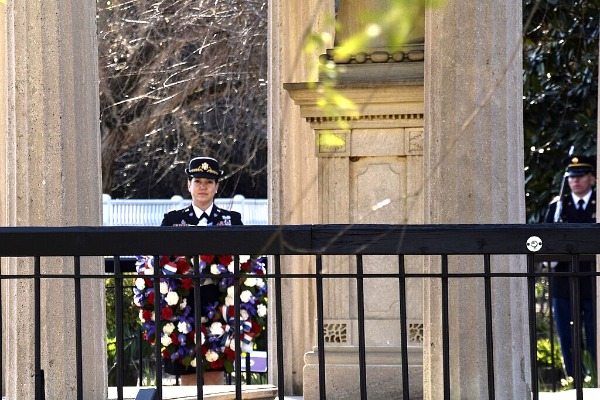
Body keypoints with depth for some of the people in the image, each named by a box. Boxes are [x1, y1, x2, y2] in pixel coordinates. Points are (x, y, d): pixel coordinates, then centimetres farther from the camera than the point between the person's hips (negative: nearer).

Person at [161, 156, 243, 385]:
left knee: (215, 376, -3)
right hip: (184, 304, 0)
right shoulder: (173, 220, 10)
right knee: (188, 378, 0)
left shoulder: (231, 220, 10)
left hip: (217, 304, 0)